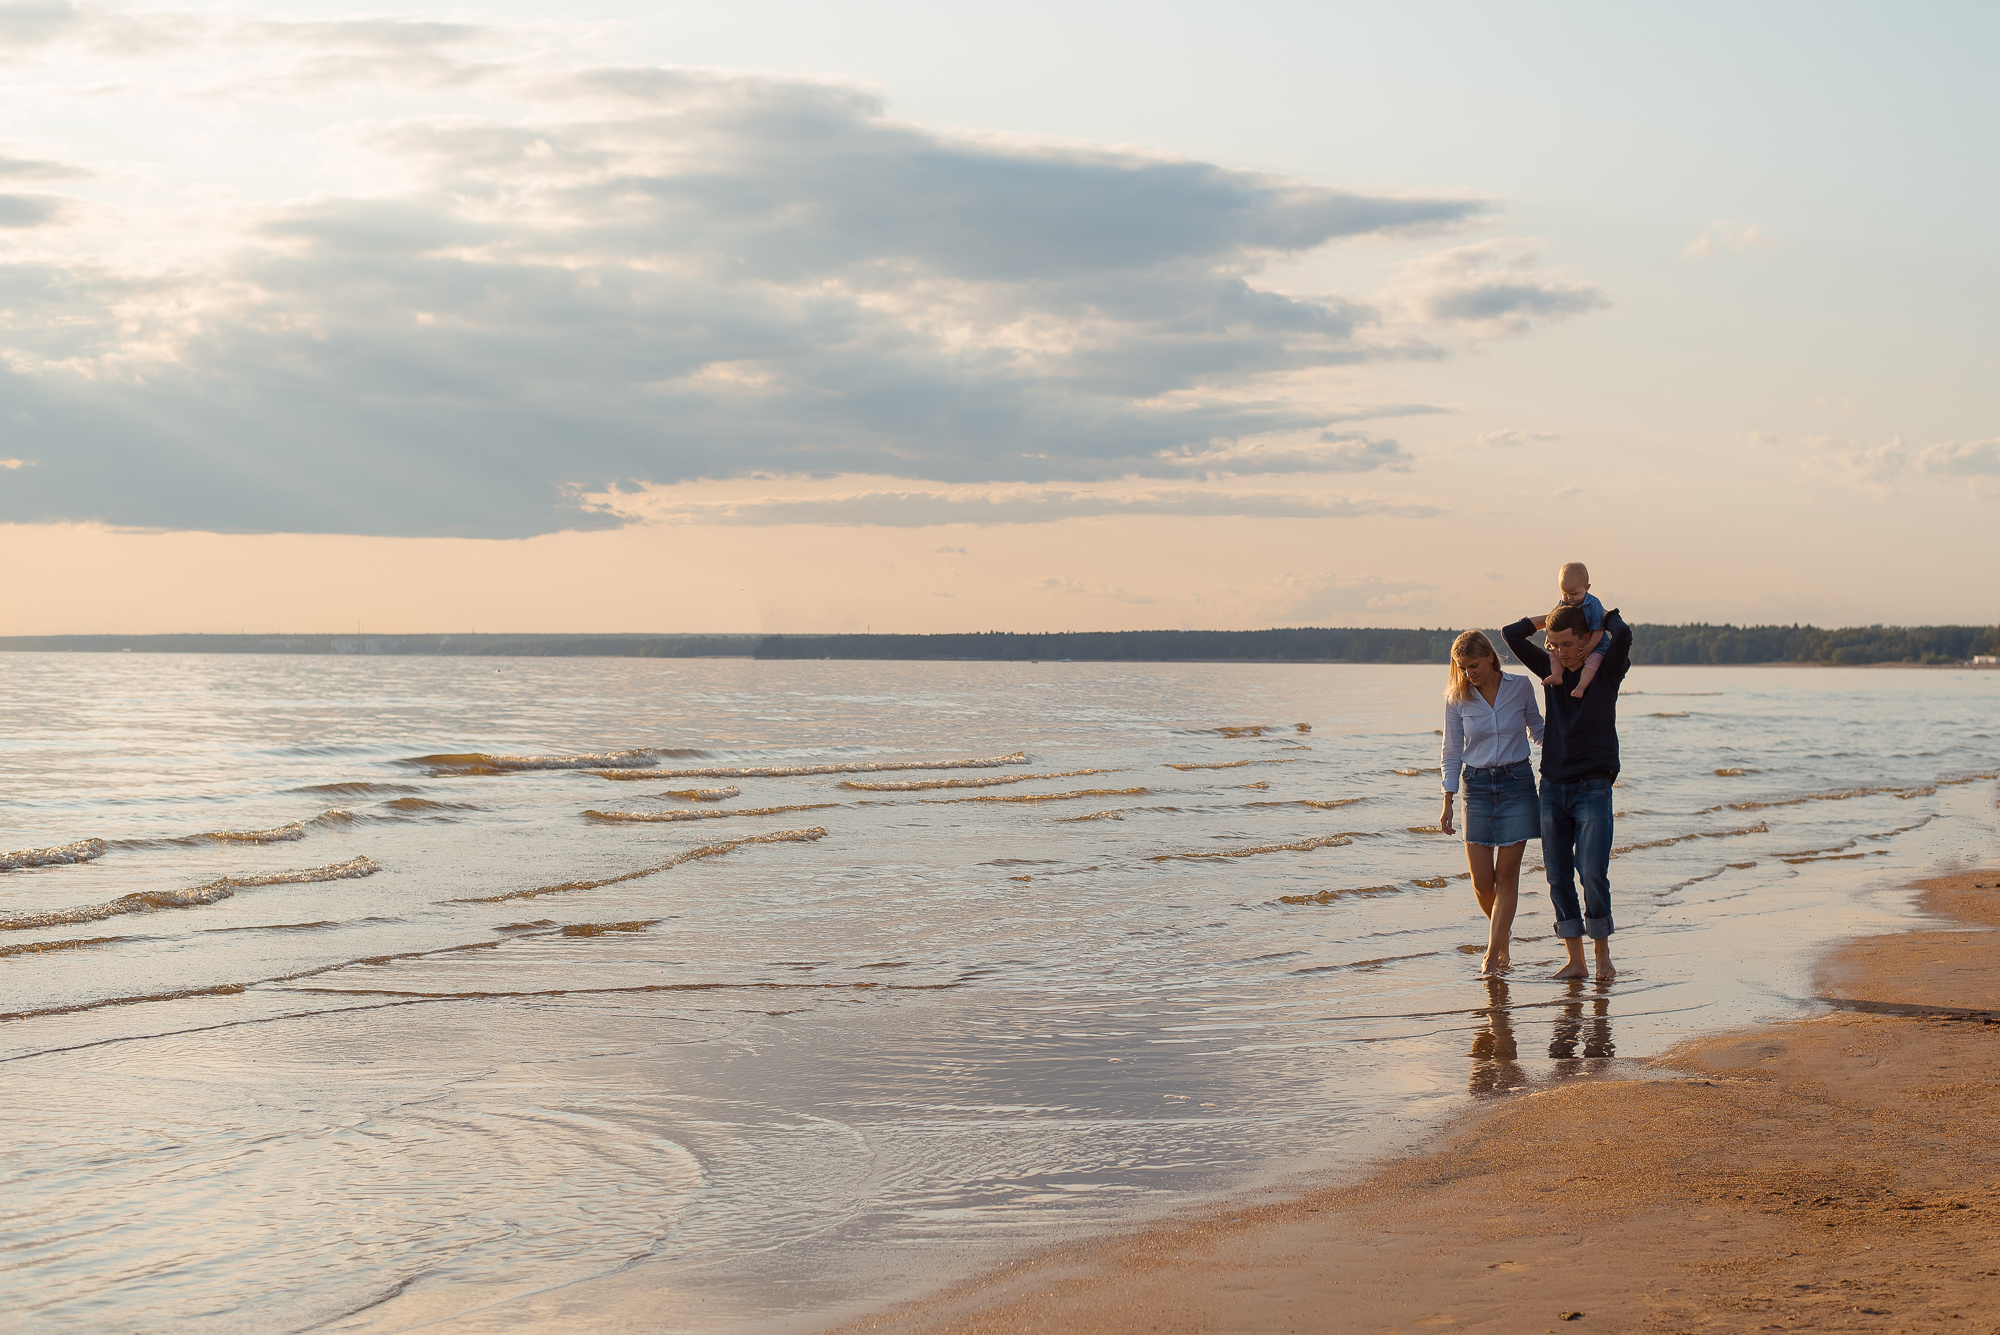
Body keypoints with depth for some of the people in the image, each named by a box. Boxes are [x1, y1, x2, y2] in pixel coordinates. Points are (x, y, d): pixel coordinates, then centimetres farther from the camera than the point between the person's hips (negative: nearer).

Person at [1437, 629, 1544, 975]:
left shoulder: (1521, 687, -3)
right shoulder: (1457, 698, -2)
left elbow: (1537, 728, 16)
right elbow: (1452, 752, 4)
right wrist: (1448, 803, 1)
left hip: (1517, 782, -1)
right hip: (1478, 787, 1)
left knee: (1506, 876, -2)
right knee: (1481, 881, -1)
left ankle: (1493, 954, 4)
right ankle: (1503, 933, 28)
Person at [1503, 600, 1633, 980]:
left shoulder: (1608, 669, -2)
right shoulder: (1550, 668, 9)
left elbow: (1623, 636, -22)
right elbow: (1512, 634, 1)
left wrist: (1608, 615, -2)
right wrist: (1553, 615, 6)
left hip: (1593, 787, -4)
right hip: (1552, 787, 4)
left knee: (1592, 873, -13)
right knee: (1558, 877, 1)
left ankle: (1603, 953, 4)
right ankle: (1575, 960, 8)